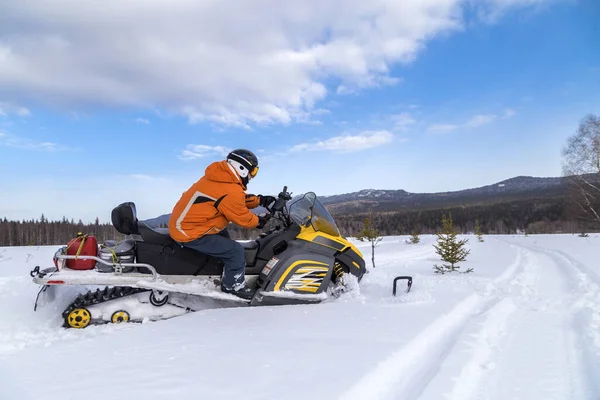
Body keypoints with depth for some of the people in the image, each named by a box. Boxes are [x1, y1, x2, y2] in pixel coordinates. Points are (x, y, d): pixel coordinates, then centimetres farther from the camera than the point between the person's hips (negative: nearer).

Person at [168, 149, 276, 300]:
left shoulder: (220, 176, 4)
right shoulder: (231, 192, -24)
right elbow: (242, 217, -12)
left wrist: (260, 200, 11)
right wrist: (261, 221, 5)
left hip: (182, 223, 11)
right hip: (190, 233, -11)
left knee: (223, 234, 31)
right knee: (235, 250, -11)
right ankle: (234, 285, 7)